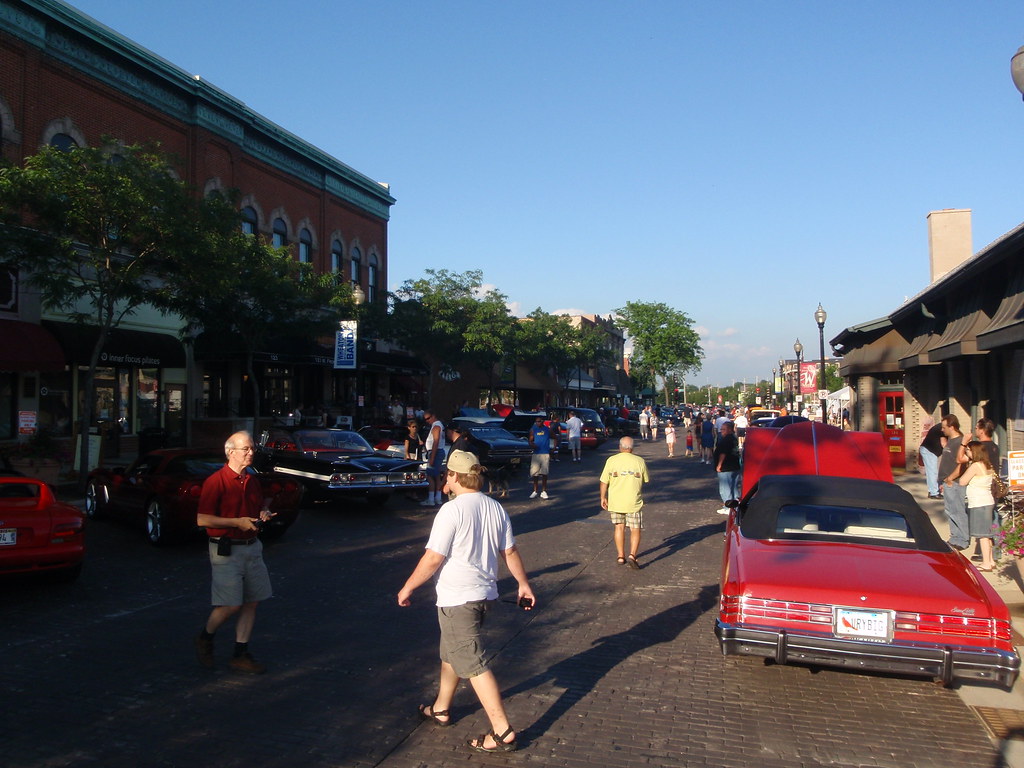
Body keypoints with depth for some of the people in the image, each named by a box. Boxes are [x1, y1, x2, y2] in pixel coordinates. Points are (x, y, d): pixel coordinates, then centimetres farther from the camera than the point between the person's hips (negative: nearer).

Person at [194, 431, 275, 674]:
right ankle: (205, 638, 22)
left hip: (252, 547, 7)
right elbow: (202, 519, -15)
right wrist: (237, 522, -20)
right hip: (226, 550, -7)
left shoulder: (253, 480, 11)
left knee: (252, 602, 7)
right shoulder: (215, 481, -12)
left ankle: (241, 655, 17)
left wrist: (264, 513, 4)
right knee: (231, 605, -7)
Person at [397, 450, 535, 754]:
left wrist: (407, 588, -6)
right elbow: (510, 552, 9)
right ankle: (440, 709, 39)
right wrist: (524, 584, 20)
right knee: (451, 652, 24)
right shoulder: (496, 508, 4)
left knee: (472, 663, -3)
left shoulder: (452, 511, -18)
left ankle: (502, 732, -3)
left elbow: (433, 559, -18)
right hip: (485, 594, 8)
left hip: (457, 599, -8)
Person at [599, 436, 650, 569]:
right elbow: (647, 480, 7)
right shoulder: (640, 461, -5)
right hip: (634, 502, -1)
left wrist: (603, 498, 10)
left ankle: (621, 556, 18)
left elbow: (604, 482, -2)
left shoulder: (611, 460, -5)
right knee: (635, 530, 6)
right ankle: (632, 555, -10)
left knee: (619, 527, 17)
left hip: (615, 501, 1)